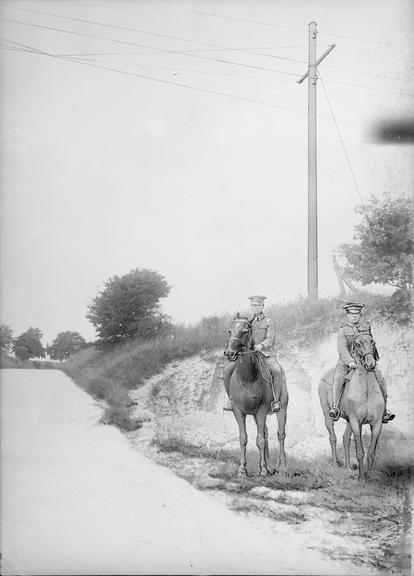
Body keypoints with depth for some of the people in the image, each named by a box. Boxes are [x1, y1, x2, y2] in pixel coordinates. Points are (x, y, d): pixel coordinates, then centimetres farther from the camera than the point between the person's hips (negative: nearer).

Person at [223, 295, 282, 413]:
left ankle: (276, 401, -25)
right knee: (227, 370, -16)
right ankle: (230, 398, 0)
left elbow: (270, 339, -8)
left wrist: (261, 345, -30)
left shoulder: (269, 322, 6)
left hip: (266, 354, -3)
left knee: (276, 371, -34)